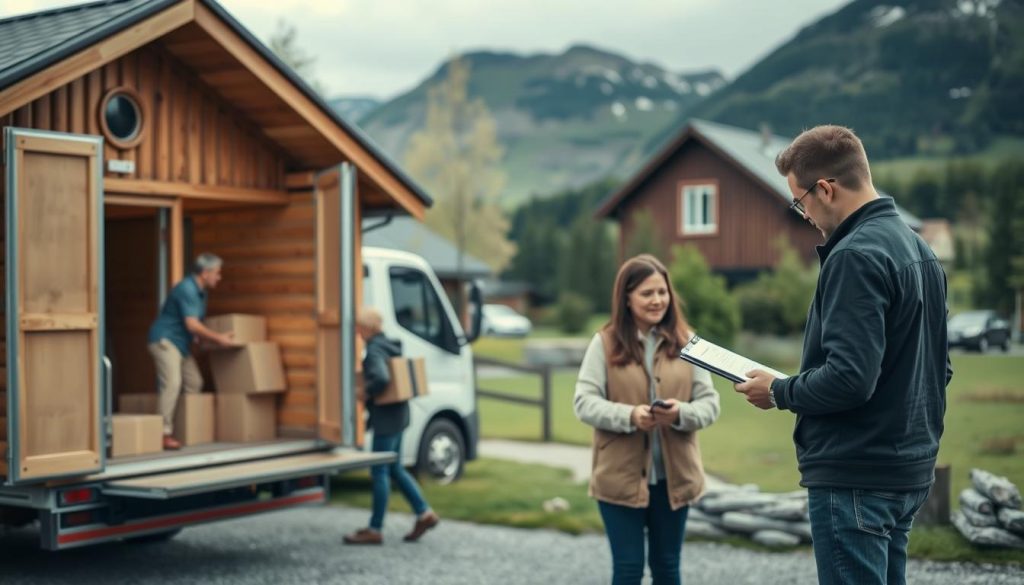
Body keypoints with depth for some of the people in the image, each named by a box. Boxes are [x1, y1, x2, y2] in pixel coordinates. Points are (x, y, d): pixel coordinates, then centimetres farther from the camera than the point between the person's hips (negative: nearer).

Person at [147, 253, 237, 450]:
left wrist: (216, 338, 8)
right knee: (172, 384, -20)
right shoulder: (187, 289, -19)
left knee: (195, 383, 7)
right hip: (165, 340, -10)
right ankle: (164, 433, -22)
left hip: (181, 343, 10)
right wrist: (217, 339, -16)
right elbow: (192, 325, -24)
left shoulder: (200, 292, 12)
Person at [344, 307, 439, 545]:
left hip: (386, 417, -10)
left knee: (379, 471, -2)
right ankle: (424, 514, 17)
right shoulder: (389, 346, 12)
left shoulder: (374, 351, -17)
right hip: (397, 413, 10)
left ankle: (375, 530, 4)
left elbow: (381, 379, -33)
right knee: (394, 469, 17)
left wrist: (367, 393, -17)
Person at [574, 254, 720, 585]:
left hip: (673, 476, 2)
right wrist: (629, 415, -25)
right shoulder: (605, 343, -4)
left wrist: (682, 413, -21)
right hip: (621, 477, -2)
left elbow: (710, 403, 1)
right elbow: (584, 402, -9)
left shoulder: (686, 342, 2)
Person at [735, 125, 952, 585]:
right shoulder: (919, 249, 12)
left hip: (855, 477, -10)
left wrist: (779, 392, -9)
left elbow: (849, 378, -25)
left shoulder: (857, 255, -18)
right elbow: (937, 368, 17)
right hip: (908, 469, 10)